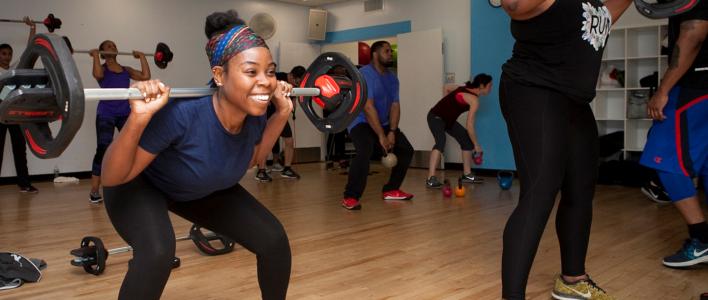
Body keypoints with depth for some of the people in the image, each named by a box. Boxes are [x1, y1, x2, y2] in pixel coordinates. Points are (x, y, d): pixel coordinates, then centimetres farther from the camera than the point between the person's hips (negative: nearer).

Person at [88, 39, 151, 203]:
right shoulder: (102, 68, 2)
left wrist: (142, 57, 10)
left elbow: (145, 76, 3)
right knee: (102, 151, -5)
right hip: (106, 115, -4)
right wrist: (95, 55, -12)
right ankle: (94, 191, 3)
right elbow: (98, 75, -22)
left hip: (125, 114, 5)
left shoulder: (126, 70, 16)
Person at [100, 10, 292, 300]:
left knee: (274, 240, -6)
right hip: (141, 186, -5)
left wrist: (282, 113, -11)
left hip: (205, 191, 5)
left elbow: (252, 157, 2)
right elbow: (111, 178, -30)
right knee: (157, 251, -34)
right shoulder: (180, 115, -40)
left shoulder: (254, 118, -22)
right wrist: (138, 119, -47)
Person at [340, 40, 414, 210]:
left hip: (384, 123, 8)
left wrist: (392, 132, -12)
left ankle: (391, 190, 17)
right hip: (361, 122, -8)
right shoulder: (365, 75, -19)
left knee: (406, 150, 4)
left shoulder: (392, 78, 6)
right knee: (364, 153, -33)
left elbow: (395, 106, 2)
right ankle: (350, 197, -22)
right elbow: (368, 108, -26)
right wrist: (381, 136, -26)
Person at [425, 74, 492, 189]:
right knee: (441, 141, -34)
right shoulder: (474, 100, -20)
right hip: (436, 117, -11)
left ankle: (467, 175, 23)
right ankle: (431, 179, -41)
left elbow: (447, 87, 19)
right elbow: (469, 126, -20)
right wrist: (476, 145, -11)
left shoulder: (467, 88, 6)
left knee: (467, 140, 13)